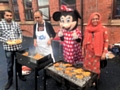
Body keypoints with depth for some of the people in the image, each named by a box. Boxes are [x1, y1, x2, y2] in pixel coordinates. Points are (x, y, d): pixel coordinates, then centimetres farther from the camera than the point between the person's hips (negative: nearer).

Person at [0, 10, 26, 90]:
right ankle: (10, 80, 25)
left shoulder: (16, 24, 4)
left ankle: (20, 75, 37)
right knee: (10, 65, 8)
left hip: (18, 47, 3)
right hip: (8, 48, -2)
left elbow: (20, 34, 9)